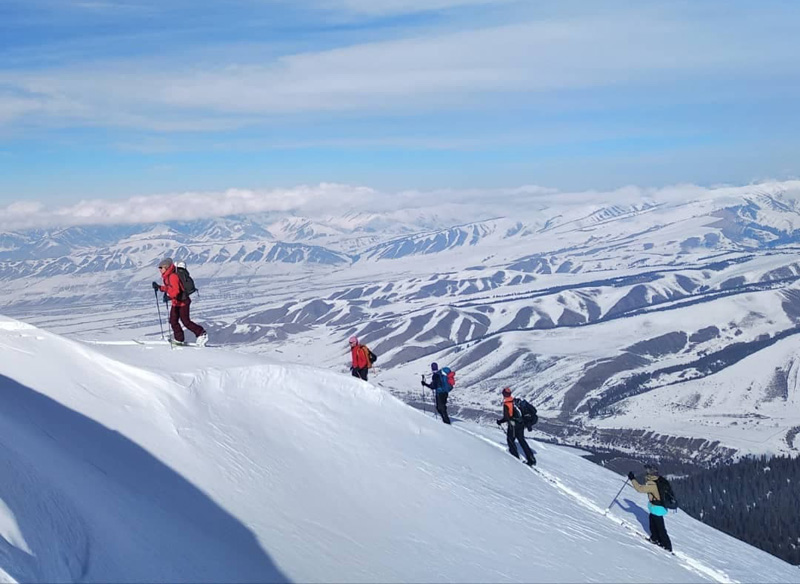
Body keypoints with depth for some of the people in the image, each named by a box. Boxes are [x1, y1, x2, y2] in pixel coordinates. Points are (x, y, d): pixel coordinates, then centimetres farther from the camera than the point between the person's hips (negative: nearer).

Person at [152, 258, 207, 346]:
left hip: (182, 302, -10)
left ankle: (202, 334, 4)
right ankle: (179, 339, 13)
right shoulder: (167, 277, 11)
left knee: (186, 321, -6)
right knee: (173, 321, 6)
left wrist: (169, 297, -45)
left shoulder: (173, 276, -21)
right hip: (176, 303, 10)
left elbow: (175, 290, -32)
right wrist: (159, 287, 18)